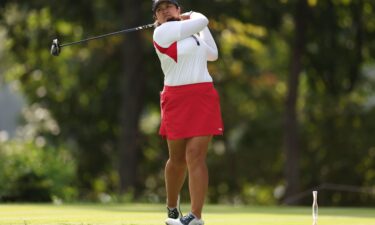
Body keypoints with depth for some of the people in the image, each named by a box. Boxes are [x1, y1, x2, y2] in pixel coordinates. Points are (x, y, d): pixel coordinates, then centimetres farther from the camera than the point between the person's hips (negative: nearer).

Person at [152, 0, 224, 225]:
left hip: (203, 98, 3)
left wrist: (202, 25, 23)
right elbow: (202, 20, -4)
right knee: (177, 159, 7)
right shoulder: (163, 32, -6)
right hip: (176, 100, -3)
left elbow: (212, 54, 25)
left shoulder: (189, 33, 16)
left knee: (195, 156, -10)